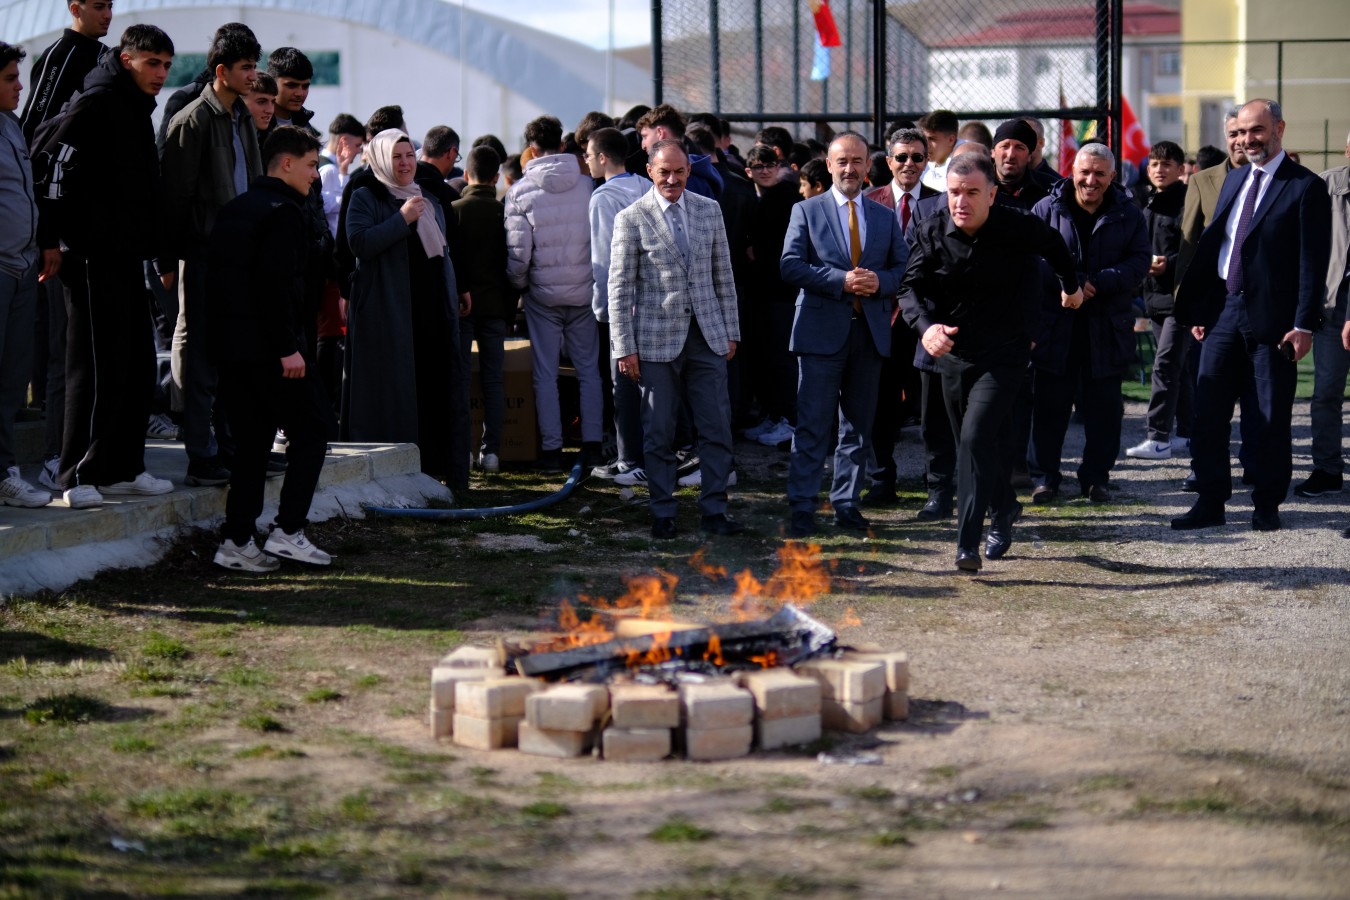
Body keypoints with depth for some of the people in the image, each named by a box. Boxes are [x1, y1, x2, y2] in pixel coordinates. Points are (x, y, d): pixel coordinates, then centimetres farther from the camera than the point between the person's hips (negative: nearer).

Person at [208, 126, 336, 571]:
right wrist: (288, 347, -20)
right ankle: (287, 531, -2)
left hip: (229, 345, 9)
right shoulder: (283, 212, -11)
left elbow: (218, 276, 16)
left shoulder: (233, 209, 17)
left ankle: (236, 541, 8)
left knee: (250, 441, 11)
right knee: (312, 428, 3)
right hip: (267, 346, -9)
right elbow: (274, 283, -20)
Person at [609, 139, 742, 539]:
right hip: (657, 338, -3)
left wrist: (731, 331, 10)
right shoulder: (631, 219, -4)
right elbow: (619, 289, -4)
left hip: (707, 335, 3)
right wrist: (624, 347, -7)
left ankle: (714, 510, 11)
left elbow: (723, 276, 12)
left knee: (717, 427, 2)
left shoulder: (709, 210, 7)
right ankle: (663, 513, 14)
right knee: (659, 431, 4)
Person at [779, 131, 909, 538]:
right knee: (813, 425, -6)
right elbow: (790, 265, -6)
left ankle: (846, 504, 17)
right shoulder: (806, 211, 3)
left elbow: (904, 268, 12)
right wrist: (841, 280, -17)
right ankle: (802, 507, -2)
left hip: (870, 332, 4)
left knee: (859, 425, 9)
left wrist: (879, 282, -11)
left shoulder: (885, 217, 13)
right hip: (822, 331, -4)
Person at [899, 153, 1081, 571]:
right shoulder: (930, 232, -9)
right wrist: (926, 326, -33)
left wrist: (1071, 286, 27)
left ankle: (968, 543, -20)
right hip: (953, 352, 4)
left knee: (976, 438, -19)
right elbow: (910, 288, -13)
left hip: (1003, 355, -4)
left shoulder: (1020, 228, -14)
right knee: (981, 443, 16)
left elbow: (1055, 246, 9)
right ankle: (1003, 512, 40)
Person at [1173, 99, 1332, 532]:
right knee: (1207, 412, 5)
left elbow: (1313, 262, -9)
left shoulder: (1306, 187, -6)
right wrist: (1197, 309, 11)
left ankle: (1267, 505, 13)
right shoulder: (1234, 180, 14)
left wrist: (1304, 324, -14)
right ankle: (1210, 502, 13)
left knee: (1271, 417, 3)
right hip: (1225, 310, 6)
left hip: (1272, 318, -6)